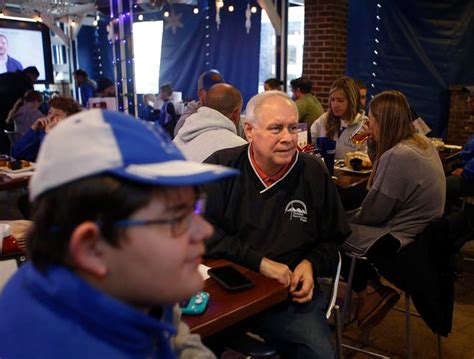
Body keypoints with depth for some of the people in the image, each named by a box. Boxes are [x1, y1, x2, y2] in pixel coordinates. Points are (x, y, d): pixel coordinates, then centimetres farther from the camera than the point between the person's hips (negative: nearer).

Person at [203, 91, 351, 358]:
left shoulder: (315, 173, 3)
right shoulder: (221, 167, -3)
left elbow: (333, 240, 13)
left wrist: (311, 264, -7)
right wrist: (259, 262, -16)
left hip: (291, 295, 2)